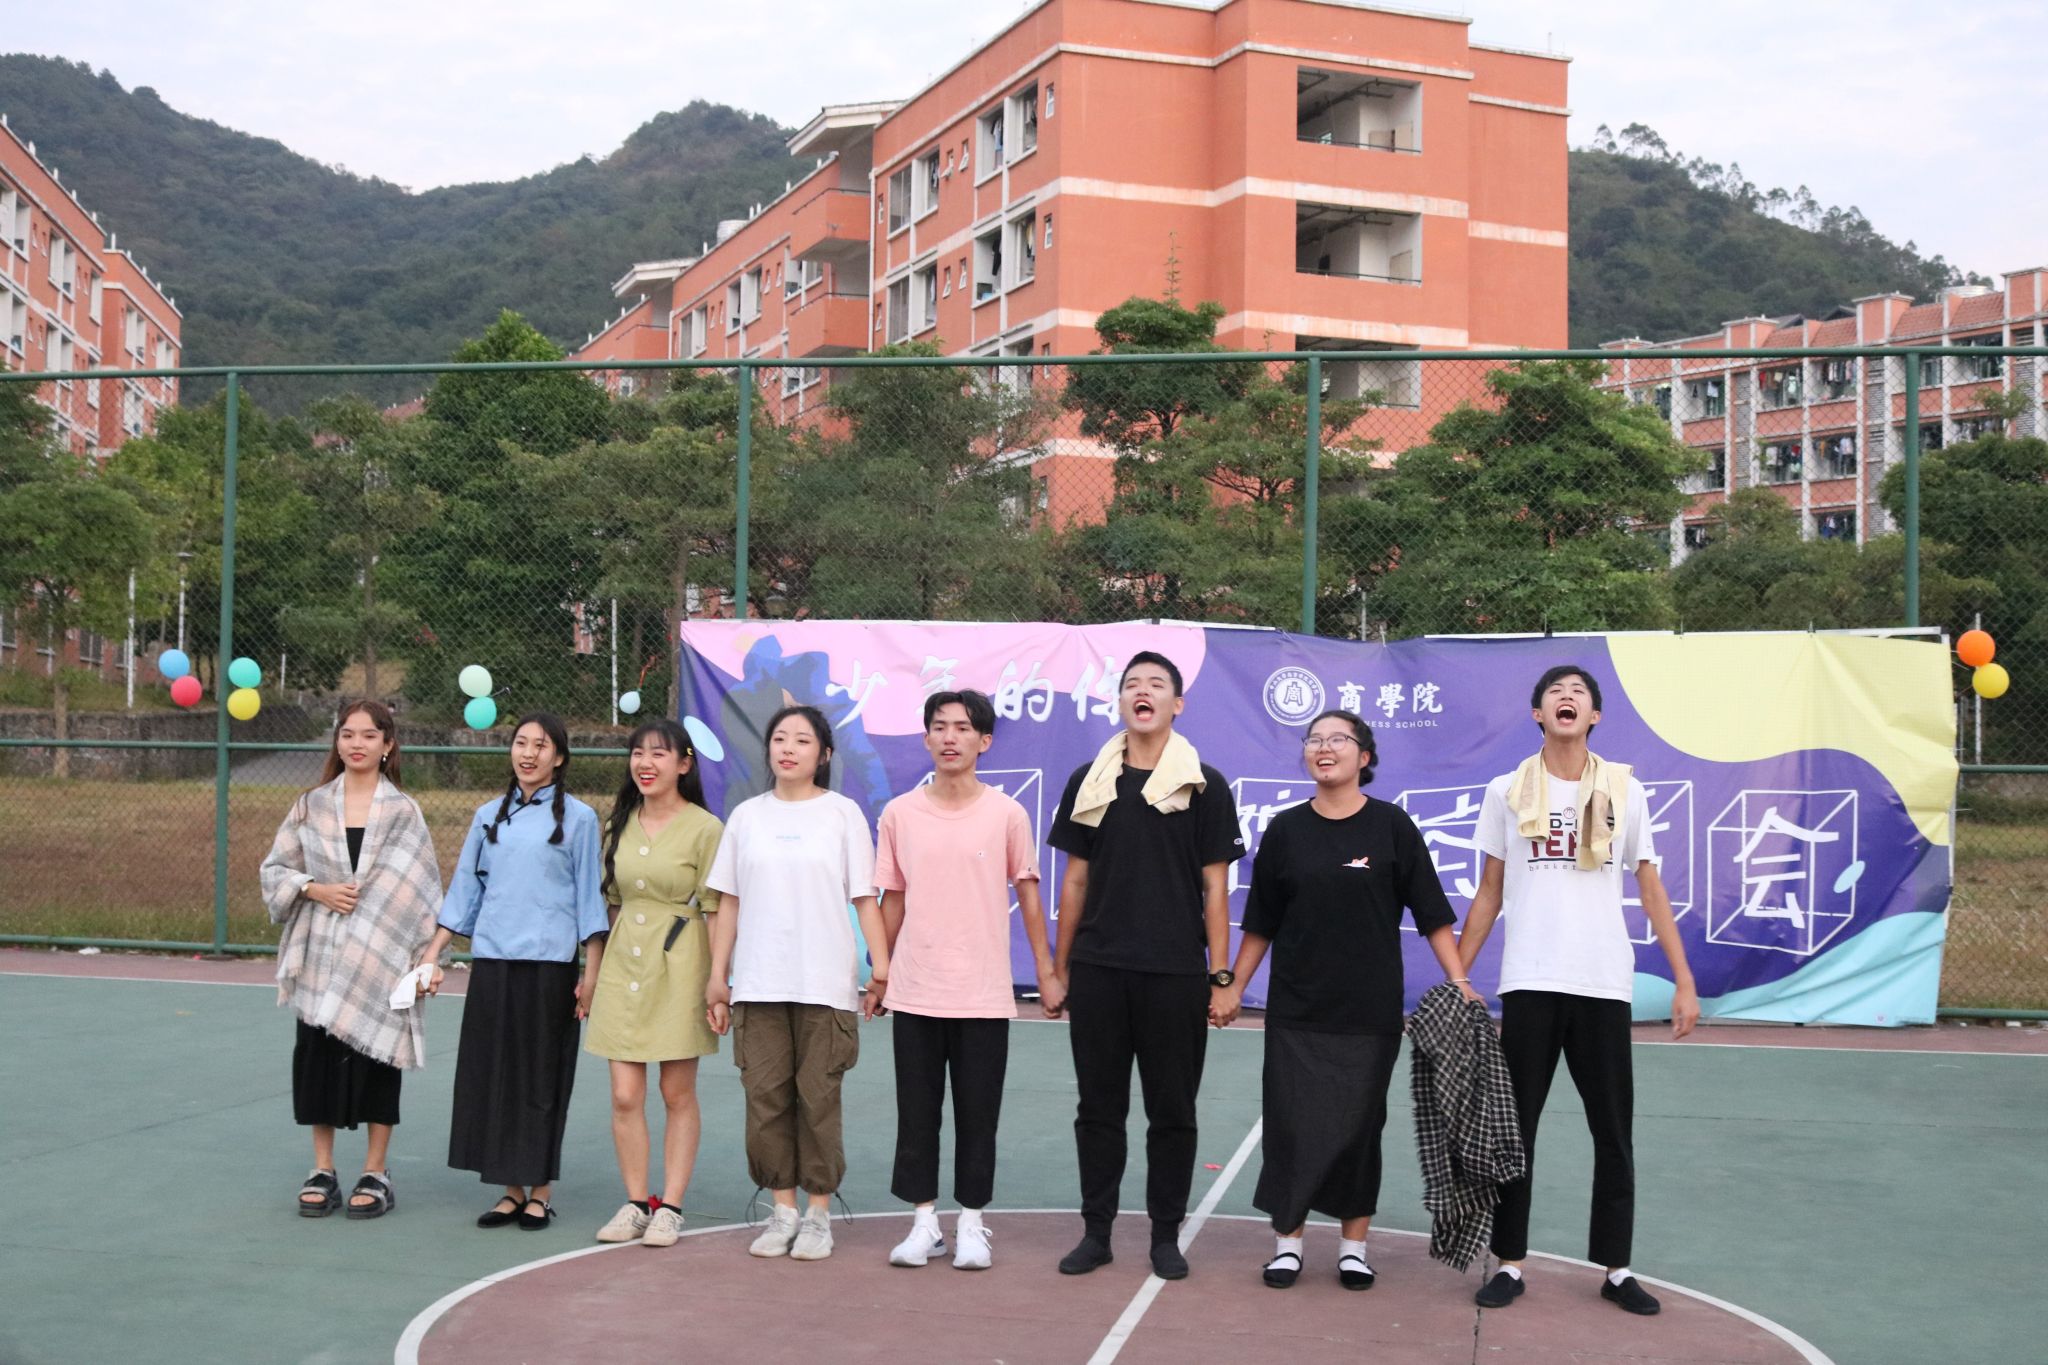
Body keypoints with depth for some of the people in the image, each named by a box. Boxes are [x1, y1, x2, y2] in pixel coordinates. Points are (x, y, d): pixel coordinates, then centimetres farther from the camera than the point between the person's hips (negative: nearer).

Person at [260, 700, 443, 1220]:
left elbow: (421, 890, 0)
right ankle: (322, 1172, 15)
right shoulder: (311, 806, 6)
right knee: (319, 1056, 3)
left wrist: (425, 958, -6)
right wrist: (316, 889, -10)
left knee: (375, 1057, 1)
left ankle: (376, 1173, 11)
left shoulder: (403, 811, 1)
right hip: (321, 955, 2)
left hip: (380, 956, -2)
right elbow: (275, 870, 9)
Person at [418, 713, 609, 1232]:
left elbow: (589, 898, 0)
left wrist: (591, 975, -5)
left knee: (543, 1078, 1)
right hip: (491, 961, 4)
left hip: (549, 964, -4)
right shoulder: (488, 816, 12)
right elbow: (464, 891, 14)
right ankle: (511, 1190, 13)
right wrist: (432, 955, 8)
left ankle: (540, 1192, 11)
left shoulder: (577, 818, 1)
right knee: (492, 1076, 4)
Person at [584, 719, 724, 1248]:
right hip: (623, 966, 4)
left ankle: (670, 1207, 12)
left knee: (678, 1094, 4)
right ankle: (635, 1204, 12)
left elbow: (716, 912, -7)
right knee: (625, 1096, 1)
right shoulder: (620, 825, 10)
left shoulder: (704, 829, -6)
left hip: (678, 970, -4)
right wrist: (600, 970, 15)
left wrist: (719, 982, -10)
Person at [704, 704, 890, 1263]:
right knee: (766, 1097, 4)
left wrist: (882, 968, -6)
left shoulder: (842, 814, 4)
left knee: (819, 1098, 1)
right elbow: (728, 902, 12)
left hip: (825, 982, -2)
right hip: (757, 984, 3)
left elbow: (864, 899, 1)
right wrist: (717, 976, 8)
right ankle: (782, 1210, 16)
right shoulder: (747, 816, 10)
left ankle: (818, 1212, 12)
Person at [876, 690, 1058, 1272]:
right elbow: (892, 898, 10)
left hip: (984, 994, -1)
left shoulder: (1007, 814, -2)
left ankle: (971, 1223, 18)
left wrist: (1047, 970, 3)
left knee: (978, 1115, 5)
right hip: (914, 992, 2)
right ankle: (924, 1221, 20)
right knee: (917, 1113, 8)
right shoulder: (899, 814, 2)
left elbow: (1027, 894, 5)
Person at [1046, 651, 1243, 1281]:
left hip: (1174, 974, -2)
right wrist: (1059, 964, 8)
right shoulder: (1088, 783, 7)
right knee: (1099, 1106, 8)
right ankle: (1096, 1230, 19)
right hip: (1098, 970, 2)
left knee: (1172, 1111, 6)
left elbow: (1215, 886, 0)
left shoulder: (1204, 785, 0)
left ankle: (1166, 1235, 17)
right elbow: (1076, 879, 10)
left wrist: (1220, 975, -4)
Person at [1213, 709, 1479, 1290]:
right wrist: (1234, 988, 9)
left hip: (1370, 1009, -1)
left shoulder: (1391, 826, -1)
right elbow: (1260, 922, 10)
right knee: (1291, 1125, 1)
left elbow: (1432, 914, -1)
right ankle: (1288, 1240, 14)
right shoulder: (1286, 829, 3)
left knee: (1359, 1125, 5)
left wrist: (1460, 983, -7)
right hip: (1296, 1008, 1)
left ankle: (1353, 1244, 18)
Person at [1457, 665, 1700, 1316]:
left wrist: (1684, 981, 3)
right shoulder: (1506, 792, 5)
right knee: (1514, 1126, 3)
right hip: (1529, 985, 0)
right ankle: (1510, 1264, 13)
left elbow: (1651, 891, 8)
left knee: (1613, 1133, 6)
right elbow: (1489, 894, 10)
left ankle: (1616, 1269, 17)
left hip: (1604, 986, 1)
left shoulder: (1624, 791, 6)